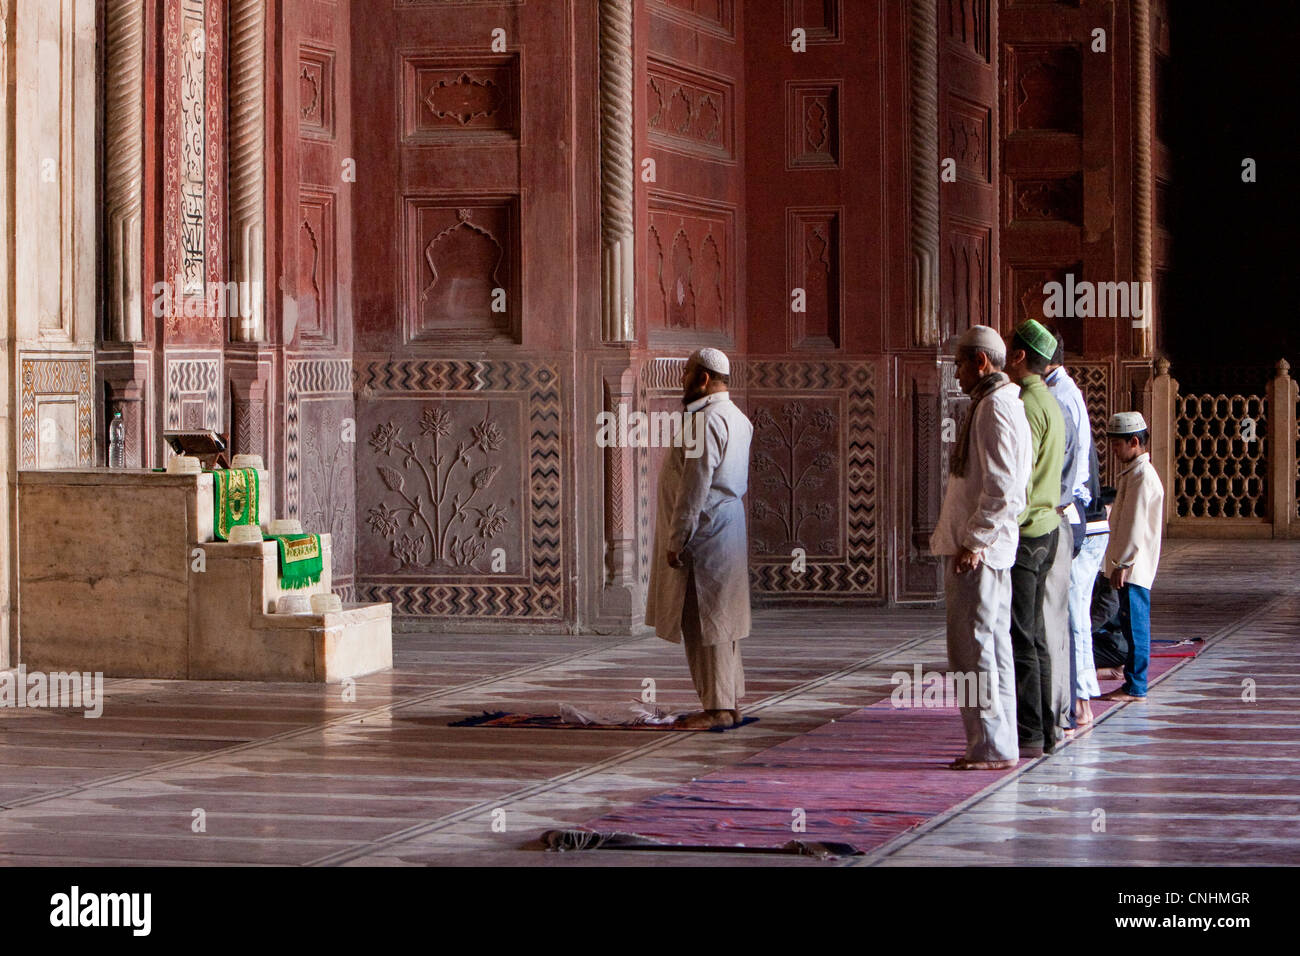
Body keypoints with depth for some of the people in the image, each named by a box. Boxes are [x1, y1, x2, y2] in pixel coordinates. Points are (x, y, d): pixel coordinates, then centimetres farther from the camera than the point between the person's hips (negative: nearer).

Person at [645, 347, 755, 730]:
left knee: (705, 622, -6)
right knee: (722, 620, 14)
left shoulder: (706, 421, -17)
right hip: (729, 533, 10)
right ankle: (730, 702, 18)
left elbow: (695, 486, -20)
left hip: (706, 536, -10)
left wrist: (677, 540, -18)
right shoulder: (737, 418, 15)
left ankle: (717, 707, -5)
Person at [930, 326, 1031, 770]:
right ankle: (998, 745, 17)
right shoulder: (990, 404, 18)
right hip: (980, 546, 11)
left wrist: (973, 541, -21)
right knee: (991, 646, 12)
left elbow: (1002, 489, -22)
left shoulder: (996, 408, -15)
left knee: (974, 648, -8)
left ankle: (992, 747, -5)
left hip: (979, 549, -11)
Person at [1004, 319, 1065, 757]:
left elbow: (1017, 477, -21)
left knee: (1018, 636, -7)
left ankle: (1027, 733, -6)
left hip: (1021, 534, -10)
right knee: (1033, 634, 14)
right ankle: (1045, 727, 17)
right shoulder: (1050, 403, 16)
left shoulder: (1026, 406, -16)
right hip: (1046, 527, 10)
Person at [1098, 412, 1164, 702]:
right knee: (1131, 624, 13)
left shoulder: (1141, 476, -15)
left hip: (1133, 567, -10)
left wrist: (1122, 563, -19)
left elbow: (1135, 525, -20)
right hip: (1132, 567, 10)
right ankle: (1133, 683, 18)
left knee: (1135, 624, -7)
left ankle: (1135, 687, -4)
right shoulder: (1134, 473, 18)